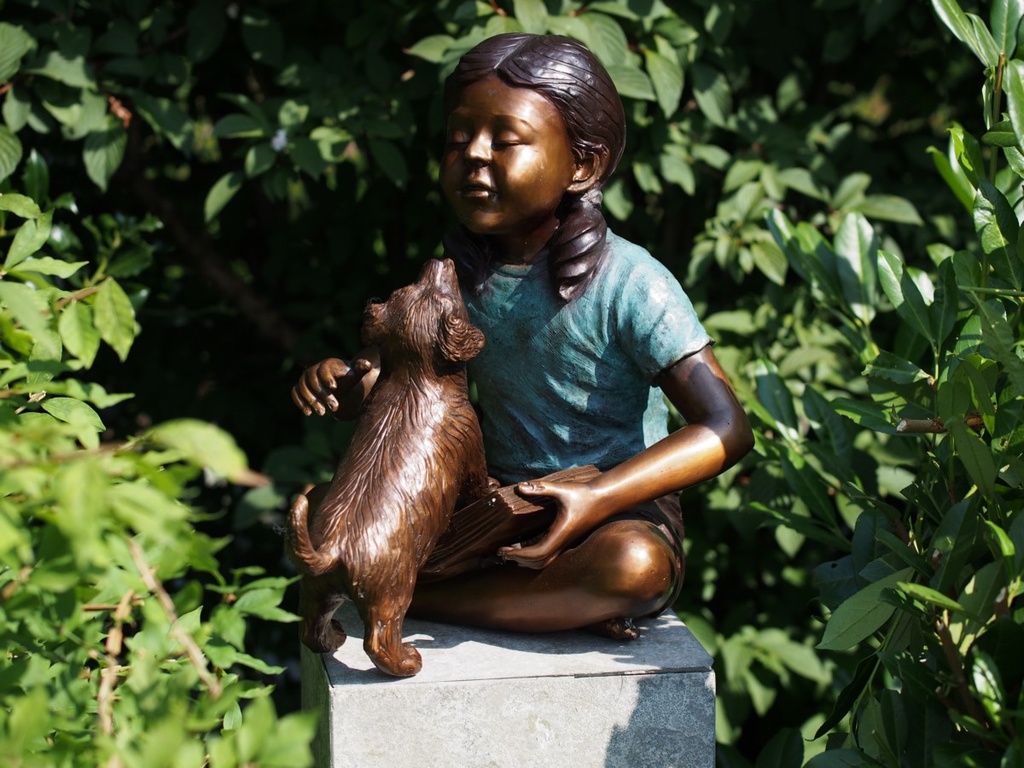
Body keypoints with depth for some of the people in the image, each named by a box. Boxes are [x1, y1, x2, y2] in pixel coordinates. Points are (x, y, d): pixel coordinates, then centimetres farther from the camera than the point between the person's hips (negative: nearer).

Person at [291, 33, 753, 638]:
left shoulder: (629, 285, -17)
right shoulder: (458, 272, 1)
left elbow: (727, 429, -22)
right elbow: (376, 376, 9)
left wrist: (597, 498, -33)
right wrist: (334, 382, -17)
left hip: (621, 514, -5)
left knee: (632, 565, -38)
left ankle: (414, 596, -21)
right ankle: (561, 604, -16)